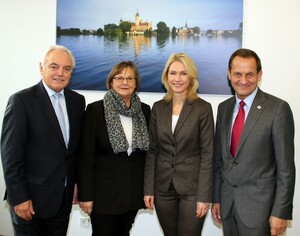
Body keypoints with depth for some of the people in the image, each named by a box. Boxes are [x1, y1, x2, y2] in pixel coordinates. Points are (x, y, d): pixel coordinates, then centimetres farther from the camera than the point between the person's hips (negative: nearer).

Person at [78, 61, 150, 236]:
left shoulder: (144, 110, 4)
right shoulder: (95, 109, -9)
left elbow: (147, 149, 9)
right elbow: (87, 155, -9)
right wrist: (85, 194, -11)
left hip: (134, 191, 4)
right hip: (104, 190, -4)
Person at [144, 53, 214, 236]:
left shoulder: (203, 108, -6)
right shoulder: (158, 107, 5)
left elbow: (207, 153, -8)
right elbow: (152, 150, 6)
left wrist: (204, 196, -12)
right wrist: (149, 189, 2)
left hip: (192, 187, -3)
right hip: (163, 187, 3)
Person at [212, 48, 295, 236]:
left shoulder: (278, 108, -11)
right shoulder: (224, 108, 7)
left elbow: (286, 167, -11)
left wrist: (281, 212, -12)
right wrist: (216, 198, 11)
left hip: (258, 204, -4)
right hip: (227, 202, 5)